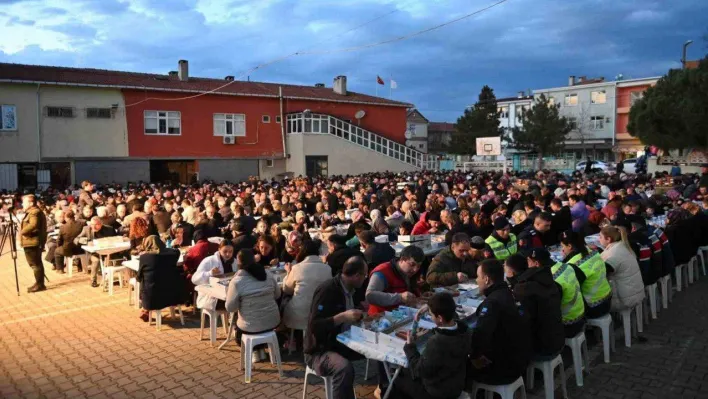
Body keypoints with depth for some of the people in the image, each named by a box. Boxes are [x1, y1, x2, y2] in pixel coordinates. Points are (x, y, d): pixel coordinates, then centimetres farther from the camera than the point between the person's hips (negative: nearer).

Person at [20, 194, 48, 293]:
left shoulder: (34, 212, -15)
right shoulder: (33, 212, 20)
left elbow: (33, 225, -29)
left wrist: (22, 231, -19)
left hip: (32, 243, -11)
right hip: (33, 242, 11)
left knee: (35, 264, -7)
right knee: (36, 263, 14)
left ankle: (40, 284, -3)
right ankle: (39, 283, 20)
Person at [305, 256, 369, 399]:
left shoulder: (353, 289, 4)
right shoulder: (327, 290, -22)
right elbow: (315, 326, -26)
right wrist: (342, 316, -34)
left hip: (344, 343, 8)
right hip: (320, 350, -8)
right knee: (344, 368, -37)